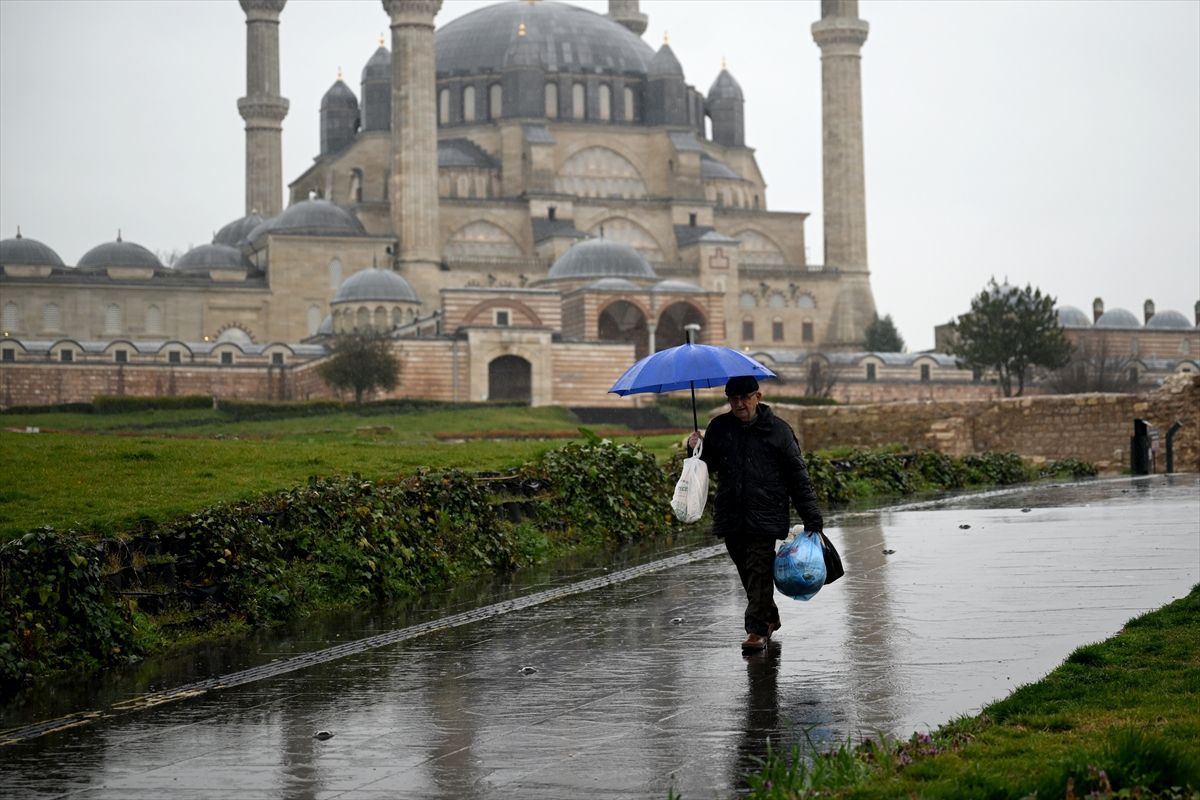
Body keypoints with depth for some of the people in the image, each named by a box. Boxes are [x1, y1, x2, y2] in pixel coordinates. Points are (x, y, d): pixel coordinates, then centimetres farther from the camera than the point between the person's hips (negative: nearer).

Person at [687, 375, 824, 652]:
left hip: (765, 518, -4)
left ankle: (758, 629, -6)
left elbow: (798, 476, 1)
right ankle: (770, 617, 30)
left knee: (759, 572, -9)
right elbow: (708, 466, 16)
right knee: (747, 572, 12)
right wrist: (697, 449, -7)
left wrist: (812, 519, -3)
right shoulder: (719, 427, 8)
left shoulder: (777, 430, -1)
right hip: (731, 516, 4)